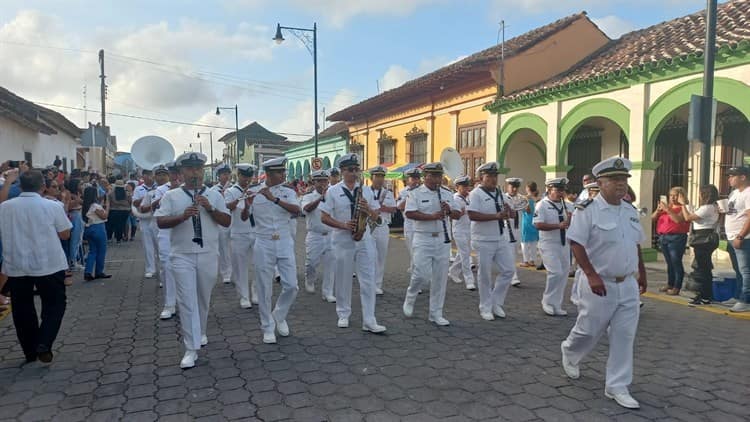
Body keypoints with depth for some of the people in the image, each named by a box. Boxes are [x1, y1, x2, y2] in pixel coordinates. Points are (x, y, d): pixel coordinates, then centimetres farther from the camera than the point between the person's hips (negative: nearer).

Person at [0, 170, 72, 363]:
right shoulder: (52, 206, -10)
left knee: (22, 308, 15)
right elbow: (65, 234, -3)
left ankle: (30, 351, 22)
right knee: (54, 304, 11)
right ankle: (43, 345, -5)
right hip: (48, 265, -3)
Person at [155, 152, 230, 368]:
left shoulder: (214, 195, 6)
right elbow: (160, 222, -6)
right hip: (182, 256, -2)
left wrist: (210, 208, -14)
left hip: (208, 255, 2)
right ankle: (191, 349, 0)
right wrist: (183, 216, -21)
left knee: (204, 299, 15)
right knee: (187, 301, -4)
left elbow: (227, 222, 0)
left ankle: (200, 333, 38)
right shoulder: (171, 196, 2)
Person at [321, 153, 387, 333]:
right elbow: (324, 217, -3)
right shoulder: (332, 191, -1)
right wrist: (343, 225, -17)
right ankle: (343, 315, 26)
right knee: (343, 279, 9)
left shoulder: (366, 190, 8)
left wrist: (368, 209, -12)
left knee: (368, 281, -2)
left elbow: (375, 216, 11)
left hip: (365, 240, 2)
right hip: (342, 241, -2)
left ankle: (369, 321, 1)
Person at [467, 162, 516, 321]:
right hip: (484, 241, -6)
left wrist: (508, 211, -8)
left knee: (509, 270, 5)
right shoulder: (476, 194, -10)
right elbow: (472, 215, -21)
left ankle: (496, 303, 21)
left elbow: (508, 215, 17)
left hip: (502, 239, 6)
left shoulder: (500, 193, 12)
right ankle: (485, 308, 19)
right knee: (485, 275, 4)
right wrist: (496, 216, -24)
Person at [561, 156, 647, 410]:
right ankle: (569, 353, 39)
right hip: (600, 284, -6)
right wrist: (591, 275, -25)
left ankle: (616, 387, 17)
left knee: (624, 336, 6)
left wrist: (642, 273, 21)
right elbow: (576, 244, -18)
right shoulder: (588, 210, -14)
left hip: (628, 285, 6)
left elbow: (636, 244, 20)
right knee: (590, 331, 7)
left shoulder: (631, 211, 9)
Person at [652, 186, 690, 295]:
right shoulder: (666, 206, 15)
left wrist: (668, 209, -20)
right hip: (663, 237, 7)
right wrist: (658, 210, -5)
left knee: (676, 262, -8)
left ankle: (676, 287, -6)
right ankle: (670, 284, 18)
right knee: (669, 263, 12)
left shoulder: (683, 208, -4)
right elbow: (653, 218, 14)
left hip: (676, 238, -7)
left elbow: (678, 219, -20)